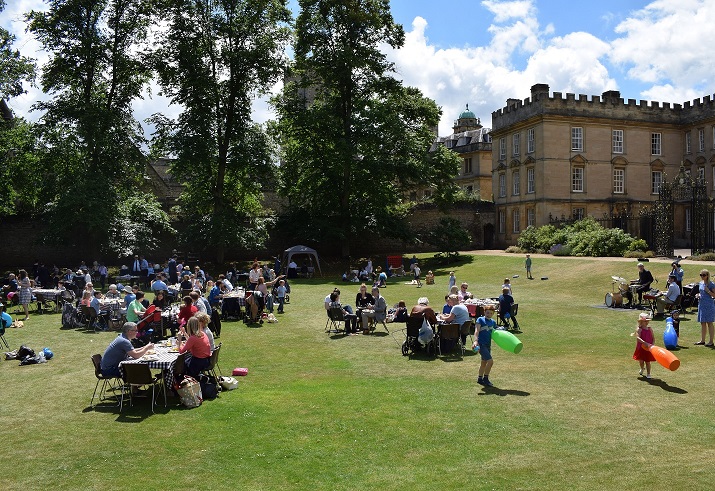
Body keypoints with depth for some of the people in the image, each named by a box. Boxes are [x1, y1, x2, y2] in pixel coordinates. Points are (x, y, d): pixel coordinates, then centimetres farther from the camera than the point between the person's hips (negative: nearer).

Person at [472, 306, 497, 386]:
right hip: (481, 344, -8)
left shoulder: (493, 322, 11)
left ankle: (480, 379, 32)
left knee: (484, 362, 18)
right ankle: (485, 379, 0)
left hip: (488, 345, 8)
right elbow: (477, 331, -20)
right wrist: (475, 341, -33)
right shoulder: (480, 320, -8)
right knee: (490, 361, -15)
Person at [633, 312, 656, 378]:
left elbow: (653, 337, 5)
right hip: (641, 348, -2)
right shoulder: (639, 329, -12)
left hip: (649, 348, 2)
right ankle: (642, 369, 40)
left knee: (648, 361, 6)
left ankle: (648, 374, 20)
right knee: (641, 361, 7)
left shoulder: (649, 329, 1)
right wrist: (646, 343, -36)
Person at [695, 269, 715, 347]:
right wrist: (698, 296, 5)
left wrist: (708, 291, -22)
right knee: (702, 323, 12)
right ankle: (702, 340, 19)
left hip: (709, 305, -7)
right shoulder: (700, 283, 12)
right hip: (701, 304, 7)